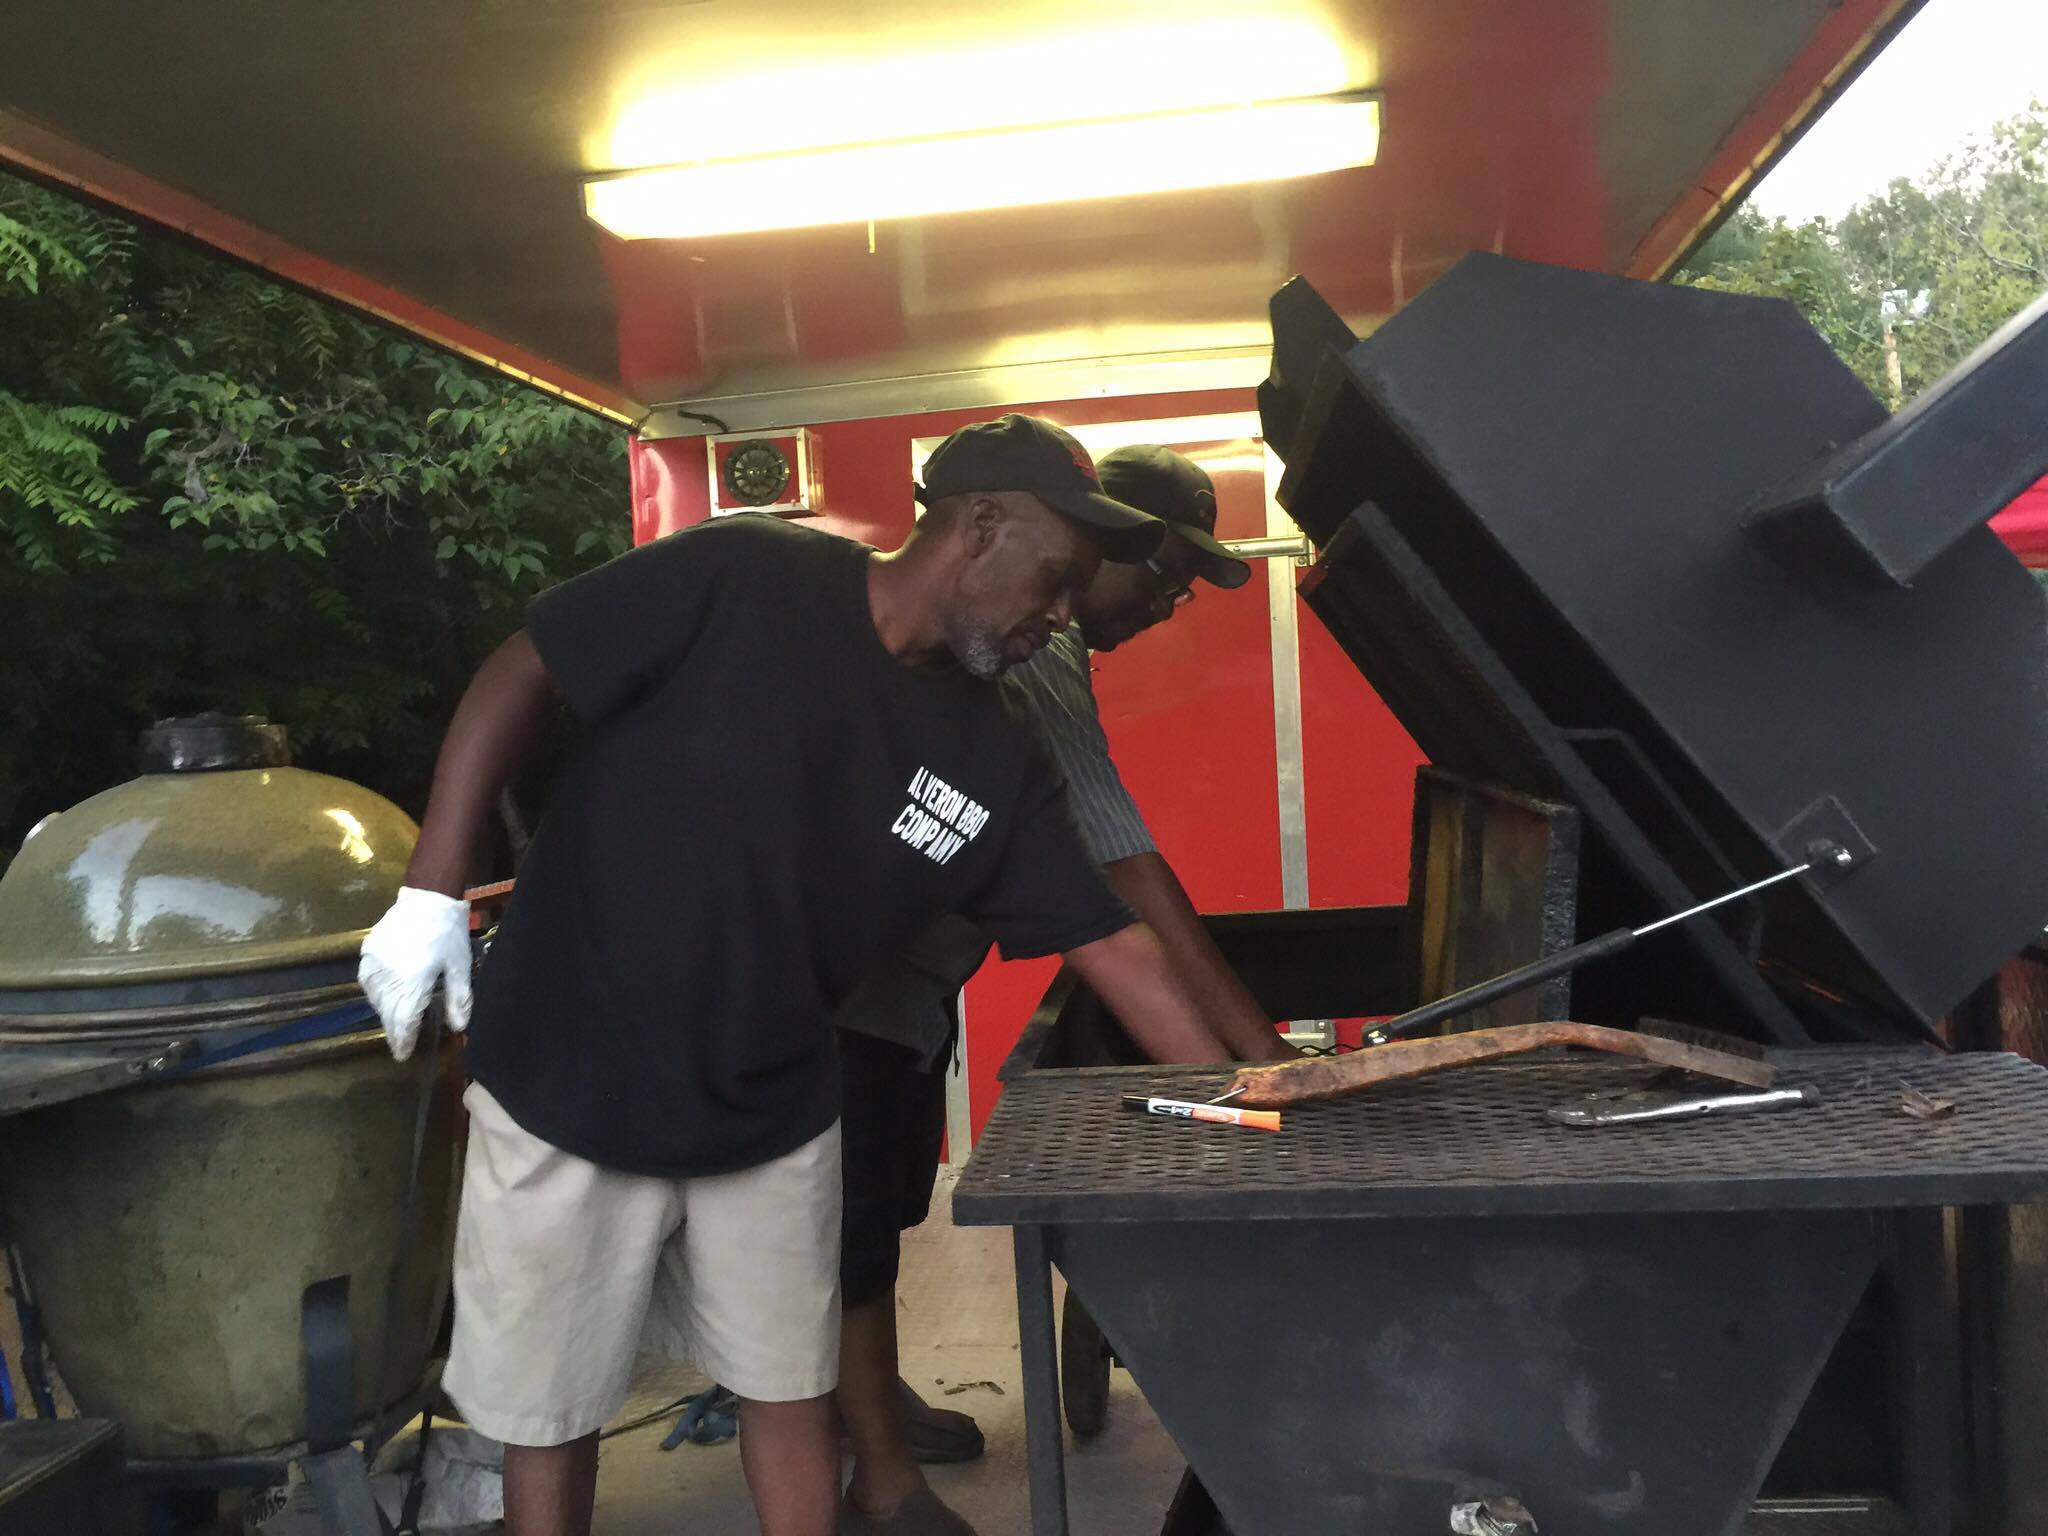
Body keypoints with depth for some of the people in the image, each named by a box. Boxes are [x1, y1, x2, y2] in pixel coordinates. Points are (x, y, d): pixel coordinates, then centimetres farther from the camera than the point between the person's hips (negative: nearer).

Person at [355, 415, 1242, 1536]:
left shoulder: (994, 762, -4)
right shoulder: (737, 580, -18)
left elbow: (1115, 947, -2)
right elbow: (517, 677, -12)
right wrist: (432, 890, -17)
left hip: (774, 1121, 4)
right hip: (564, 1092, -3)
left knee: (791, 1392, 15)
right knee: (547, 1412, 13)